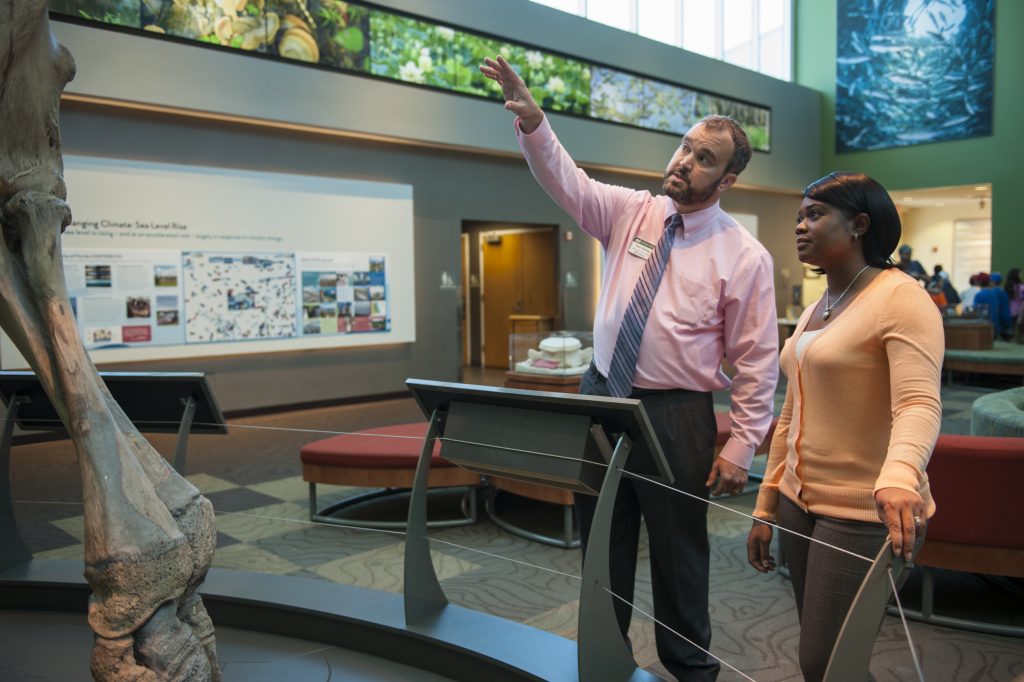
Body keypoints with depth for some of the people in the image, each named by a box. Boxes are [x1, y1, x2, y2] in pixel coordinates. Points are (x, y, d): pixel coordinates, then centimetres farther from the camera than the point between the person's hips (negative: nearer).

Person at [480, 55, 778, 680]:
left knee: (679, 555, 11)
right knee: (602, 546, 17)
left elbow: (757, 361, -7)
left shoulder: (745, 256, -8)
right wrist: (533, 123, -30)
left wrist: (742, 446, -9)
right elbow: (567, 180, -12)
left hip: (677, 415, -4)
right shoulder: (630, 211, 2)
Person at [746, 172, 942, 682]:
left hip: (865, 515, -7)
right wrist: (766, 509, 14)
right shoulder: (812, 312, 14)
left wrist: (899, 476, -45)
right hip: (800, 503, 8)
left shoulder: (901, 297, -11)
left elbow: (919, 404, -25)